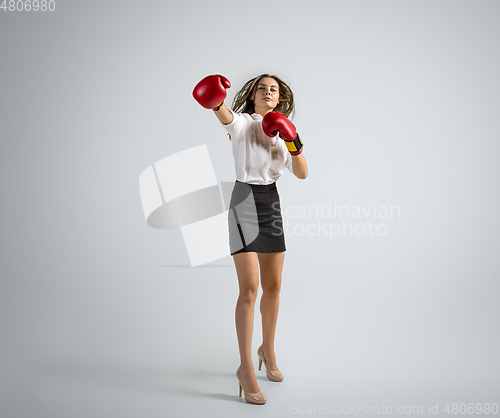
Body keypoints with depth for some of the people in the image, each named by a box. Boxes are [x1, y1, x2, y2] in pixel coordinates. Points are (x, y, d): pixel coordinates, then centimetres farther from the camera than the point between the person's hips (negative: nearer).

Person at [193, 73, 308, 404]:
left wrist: (295, 144, -7)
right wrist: (216, 101, -49)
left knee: (273, 286, 11)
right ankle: (246, 367, 0)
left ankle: (268, 350, 31)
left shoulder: (281, 131, 15)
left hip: (272, 203, 6)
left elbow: (302, 174, 9)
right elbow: (226, 115, -27)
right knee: (249, 288, -12)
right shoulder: (242, 122, -2)